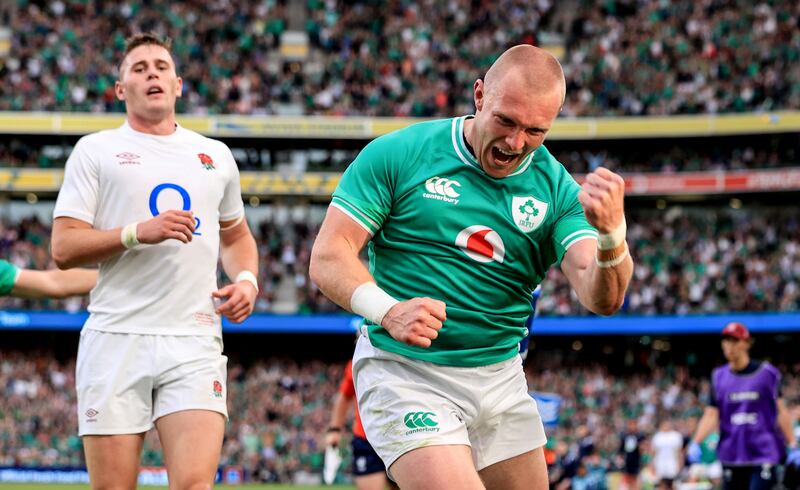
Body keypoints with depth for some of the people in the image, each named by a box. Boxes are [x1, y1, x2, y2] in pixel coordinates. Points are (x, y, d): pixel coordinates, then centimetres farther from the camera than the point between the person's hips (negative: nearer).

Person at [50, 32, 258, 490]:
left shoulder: (216, 156, 19)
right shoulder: (96, 151, 8)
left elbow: (236, 235, 32)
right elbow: (63, 248, 0)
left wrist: (247, 278, 10)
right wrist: (138, 233, -13)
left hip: (195, 344, 2)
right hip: (116, 341, -2)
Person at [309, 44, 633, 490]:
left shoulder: (556, 189, 1)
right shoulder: (398, 154, -7)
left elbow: (602, 299, -11)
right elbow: (328, 256, -9)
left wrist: (611, 233, -34)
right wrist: (389, 311, -29)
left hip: (501, 375, 5)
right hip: (405, 372, -5)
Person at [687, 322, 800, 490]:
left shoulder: (767, 372, 1)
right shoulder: (718, 376, 8)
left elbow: (781, 412, 4)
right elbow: (711, 415, 4)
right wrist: (695, 443, -11)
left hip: (763, 455, -3)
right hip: (731, 457, 3)